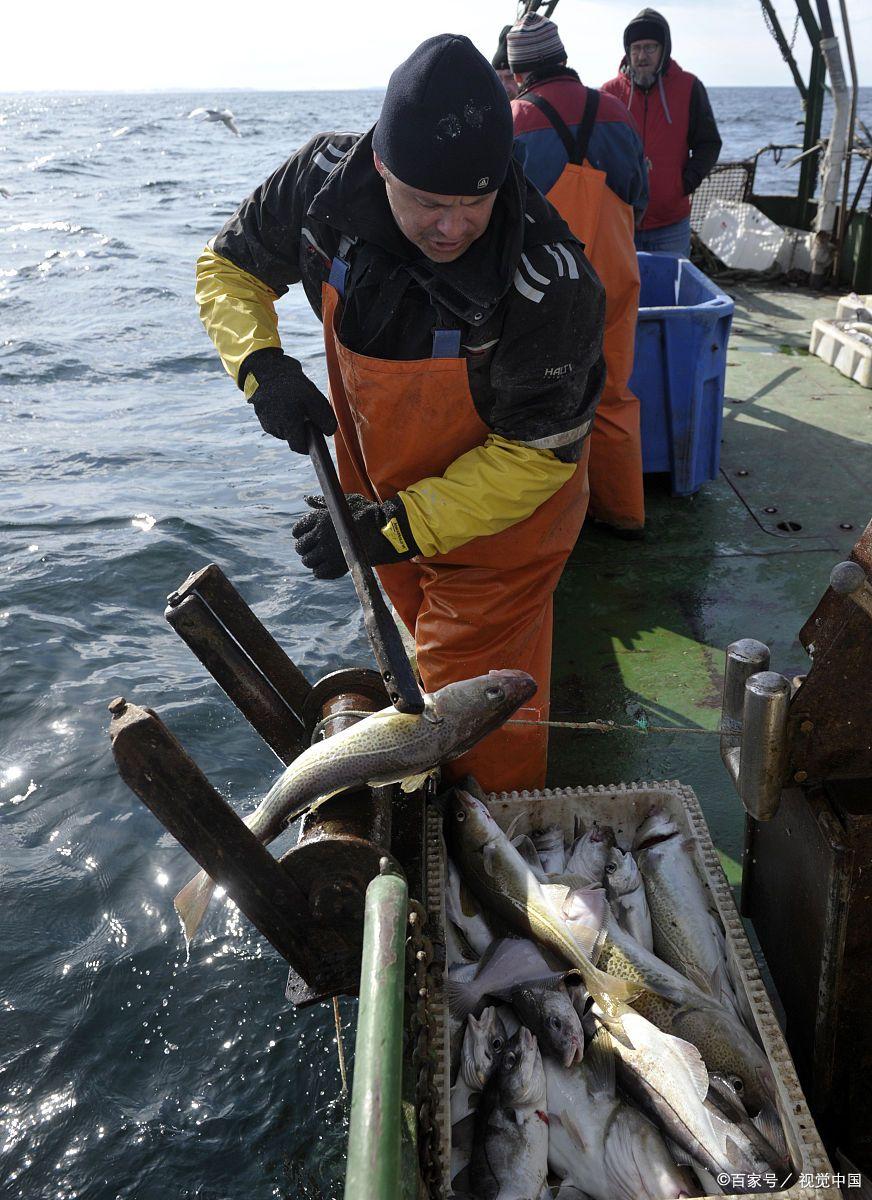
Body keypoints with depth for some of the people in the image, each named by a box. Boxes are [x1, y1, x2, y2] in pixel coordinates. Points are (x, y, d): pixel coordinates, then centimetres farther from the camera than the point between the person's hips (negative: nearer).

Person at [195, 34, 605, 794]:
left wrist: (392, 529, -33)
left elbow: (536, 453, -27)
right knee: (426, 652, 27)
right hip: (385, 489, 6)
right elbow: (228, 266, -3)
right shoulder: (326, 182, -21)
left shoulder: (549, 282, -35)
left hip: (502, 509, -5)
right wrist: (261, 364, -23)